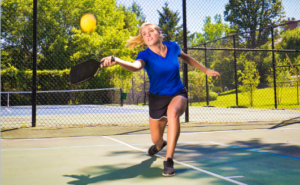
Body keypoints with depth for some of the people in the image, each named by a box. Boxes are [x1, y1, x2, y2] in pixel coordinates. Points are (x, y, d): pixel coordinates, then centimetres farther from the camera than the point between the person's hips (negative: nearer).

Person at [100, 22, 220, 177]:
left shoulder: (173, 47, -9)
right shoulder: (145, 56, -18)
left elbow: (185, 58, 15)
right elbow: (135, 66, -43)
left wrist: (205, 70, 20)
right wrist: (116, 60, -64)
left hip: (178, 95, 0)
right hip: (157, 98, 0)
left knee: (173, 112, -38)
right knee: (156, 140, 12)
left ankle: (169, 161, -33)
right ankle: (160, 145, 55)